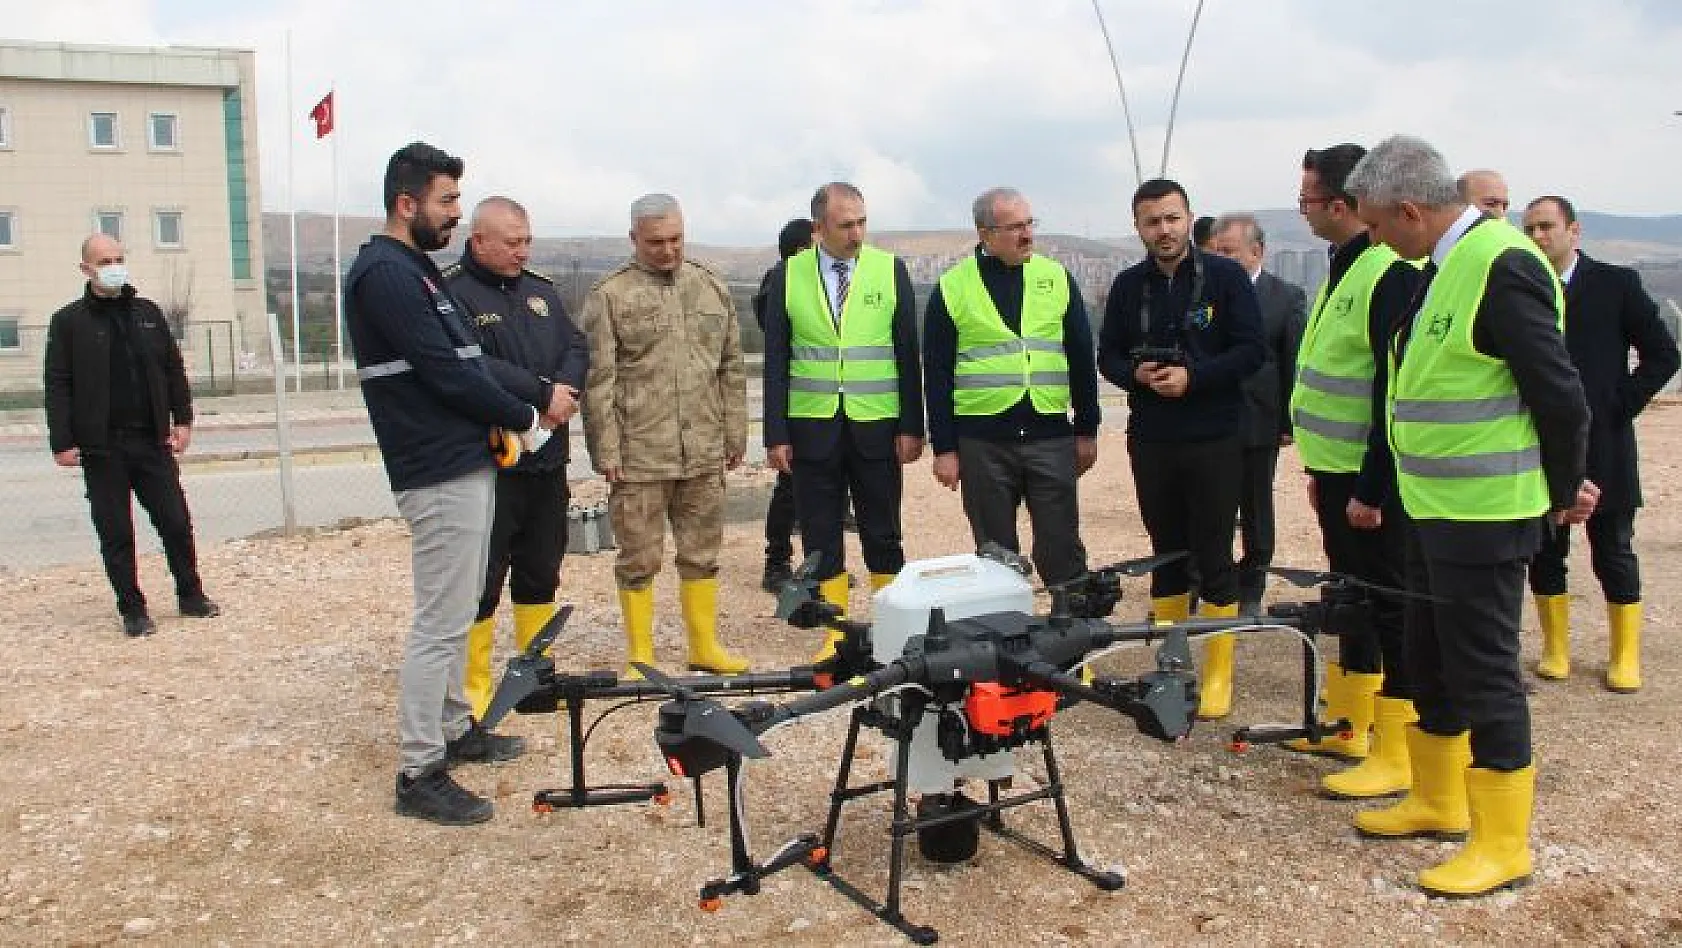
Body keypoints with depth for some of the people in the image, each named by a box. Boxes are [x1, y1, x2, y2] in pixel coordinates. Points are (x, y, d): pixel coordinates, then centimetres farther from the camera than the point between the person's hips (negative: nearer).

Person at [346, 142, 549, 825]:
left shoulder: (416, 269, 17)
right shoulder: (386, 272, -15)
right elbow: (443, 370, -20)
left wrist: (498, 419, 1)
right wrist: (521, 419, -8)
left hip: (464, 463, 10)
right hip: (441, 474, -10)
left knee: (455, 613, 19)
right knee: (440, 622, -6)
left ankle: (456, 728, 32)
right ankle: (419, 774, 1)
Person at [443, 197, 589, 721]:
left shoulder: (540, 289, 15)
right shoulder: (452, 293, -9)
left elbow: (577, 347, 9)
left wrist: (563, 390, -12)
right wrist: (542, 395, -19)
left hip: (547, 460, 7)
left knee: (541, 572, 16)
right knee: (482, 578, 1)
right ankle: (475, 685, 13)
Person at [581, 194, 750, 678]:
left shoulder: (713, 288, 10)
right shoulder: (609, 296, -3)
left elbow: (731, 370, 14)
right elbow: (598, 381, -5)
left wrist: (735, 436, 12)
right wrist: (606, 450, -9)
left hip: (704, 454, 4)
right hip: (638, 456, -4)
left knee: (702, 554, 13)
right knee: (639, 560, 5)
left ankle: (705, 646, 26)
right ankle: (640, 656, 18)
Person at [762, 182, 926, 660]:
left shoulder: (890, 269, 1)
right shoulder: (788, 275, 2)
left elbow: (908, 353, 2)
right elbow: (776, 360, 3)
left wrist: (912, 426, -2)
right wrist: (776, 434, -2)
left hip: (876, 425, -1)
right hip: (812, 426, 1)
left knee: (883, 534, 7)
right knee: (820, 537, 6)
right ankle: (836, 635, 18)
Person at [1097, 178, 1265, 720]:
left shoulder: (1227, 278, -4)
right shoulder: (1128, 286, 6)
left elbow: (1251, 351, -7)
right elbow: (1108, 355, 10)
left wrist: (1193, 376, -19)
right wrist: (1137, 374, -11)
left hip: (1214, 440, -3)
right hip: (1150, 440, 3)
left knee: (1214, 556, 1)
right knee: (1166, 552, 12)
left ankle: (1217, 675, 11)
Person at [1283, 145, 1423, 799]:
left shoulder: (1393, 275, -18)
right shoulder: (1345, 269, 14)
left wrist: (1373, 488, -22)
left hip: (1375, 482, -10)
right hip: (1338, 474, 10)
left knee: (1390, 608, -2)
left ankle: (1395, 757, 7)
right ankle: (1347, 727, 30)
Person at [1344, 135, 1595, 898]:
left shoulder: (1502, 268, -19)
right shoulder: (1444, 267, 11)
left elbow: (1560, 396, -18)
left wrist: (1563, 490, -6)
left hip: (1485, 518, -10)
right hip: (1436, 510, 10)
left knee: (1483, 672, -1)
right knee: (1430, 662, 18)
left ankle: (1503, 844, 13)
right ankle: (1437, 802, 35)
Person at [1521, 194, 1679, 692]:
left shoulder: (1616, 283, -2)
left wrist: (1621, 406, -8)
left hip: (1602, 445, -2)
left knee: (1614, 553, 7)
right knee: (1544, 551, 7)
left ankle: (1625, 655, 19)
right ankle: (1556, 648, 21)